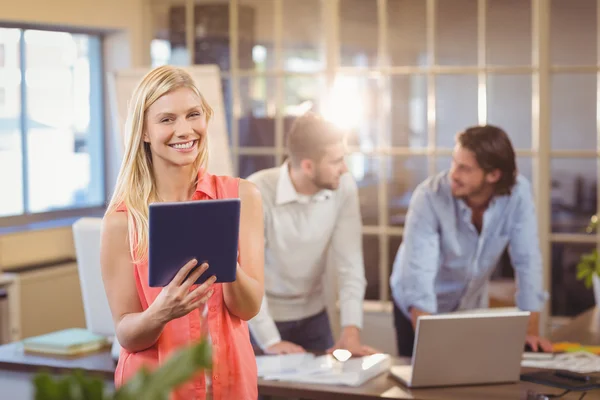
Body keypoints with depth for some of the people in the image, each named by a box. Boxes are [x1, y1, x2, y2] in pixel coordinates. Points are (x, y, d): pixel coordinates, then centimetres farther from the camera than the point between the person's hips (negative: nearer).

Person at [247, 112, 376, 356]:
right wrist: (270, 341, -26)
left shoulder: (344, 187, -14)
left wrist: (351, 329, -23)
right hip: (260, 317, -3)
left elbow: (350, 263, -14)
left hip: (312, 314, 4)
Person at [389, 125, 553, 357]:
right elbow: (419, 271, -36)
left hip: (472, 306, 3)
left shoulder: (518, 193, -22)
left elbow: (527, 261, -17)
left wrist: (531, 332, -20)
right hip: (423, 309, -2)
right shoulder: (430, 196, -29)